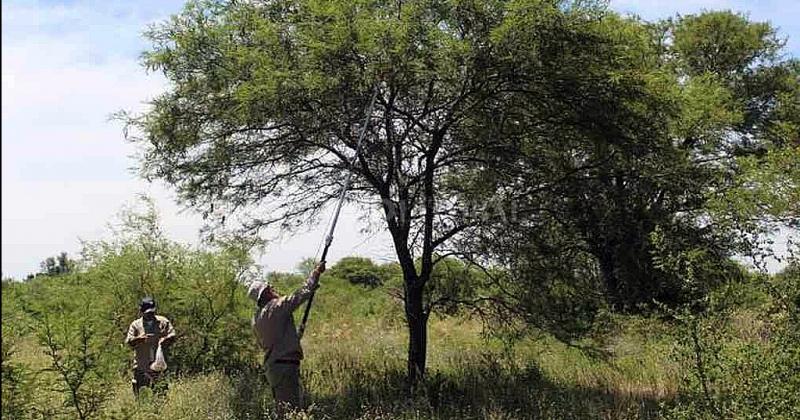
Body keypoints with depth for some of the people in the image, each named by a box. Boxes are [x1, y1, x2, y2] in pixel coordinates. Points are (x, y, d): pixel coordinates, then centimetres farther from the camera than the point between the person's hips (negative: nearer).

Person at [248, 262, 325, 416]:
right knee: (290, 409, -8)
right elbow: (300, 294, -11)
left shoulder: (256, 319, 12)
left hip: (271, 366, 9)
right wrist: (316, 273, 1)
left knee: (283, 408, 16)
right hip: (285, 366, -9)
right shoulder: (276, 306, -13)